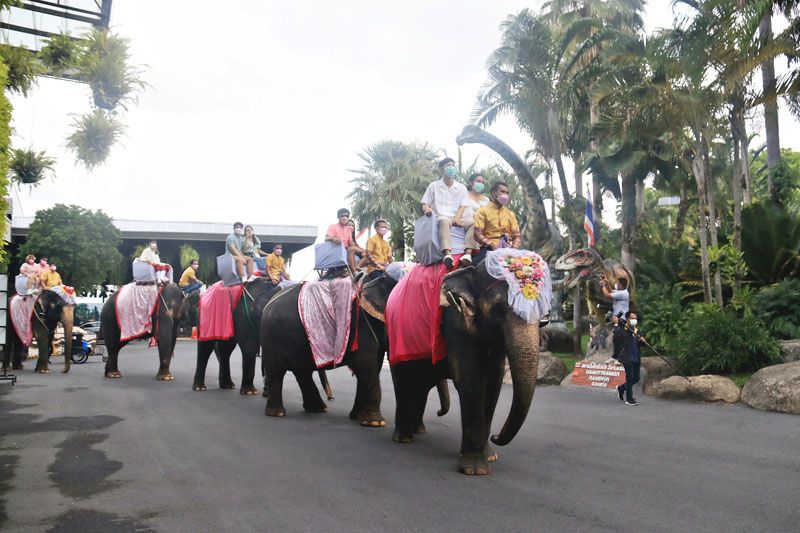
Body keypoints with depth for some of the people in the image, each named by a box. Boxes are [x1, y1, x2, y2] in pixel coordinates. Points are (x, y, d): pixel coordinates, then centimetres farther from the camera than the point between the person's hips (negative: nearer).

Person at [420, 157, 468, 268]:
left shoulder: (461, 188, 18)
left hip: (456, 219, 3)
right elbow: (425, 205, 12)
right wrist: (427, 209, -14)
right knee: (444, 221, -41)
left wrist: (457, 218, -12)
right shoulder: (434, 186, 15)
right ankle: (447, 254, -64)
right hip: (440, 218, -3)